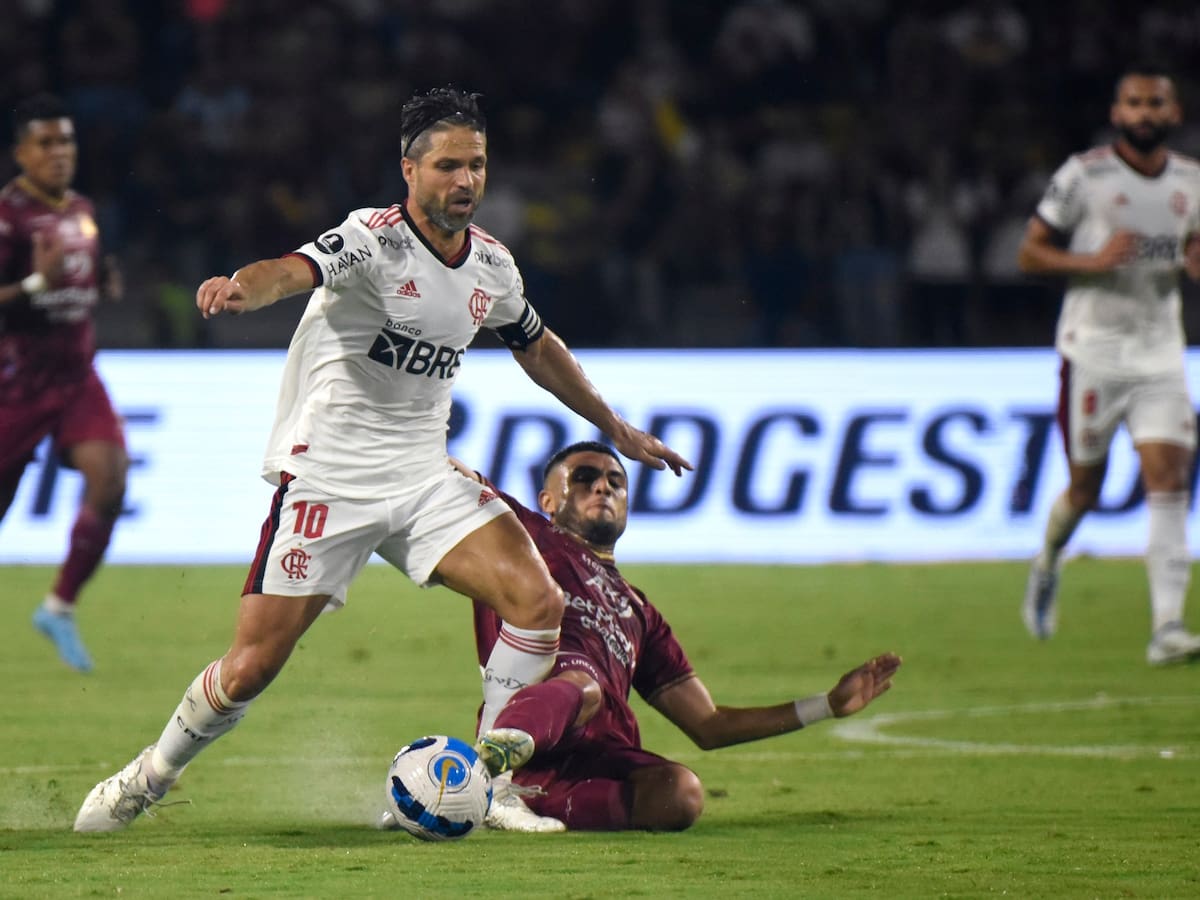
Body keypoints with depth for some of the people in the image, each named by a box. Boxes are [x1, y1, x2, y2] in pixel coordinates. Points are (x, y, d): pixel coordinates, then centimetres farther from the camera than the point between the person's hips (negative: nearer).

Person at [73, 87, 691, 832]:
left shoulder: (491, 263, 5)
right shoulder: (373, 239, -16)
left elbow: (537, 346, 25)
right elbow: (292, 272, -36)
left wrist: (615, 427, 32)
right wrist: (239, 289, -60)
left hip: (424, 478, 6)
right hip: (327, 479, -6)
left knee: (540, 602, -14)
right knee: (251, 669, -6)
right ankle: (152, 775, 22)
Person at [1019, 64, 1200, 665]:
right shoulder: (1084, 175, -6)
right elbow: (1029, 254, -2)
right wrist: (1093, 261, -19)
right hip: (1093, 349, -3)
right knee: (1086, 489, 4)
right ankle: (1047, 565, 38)